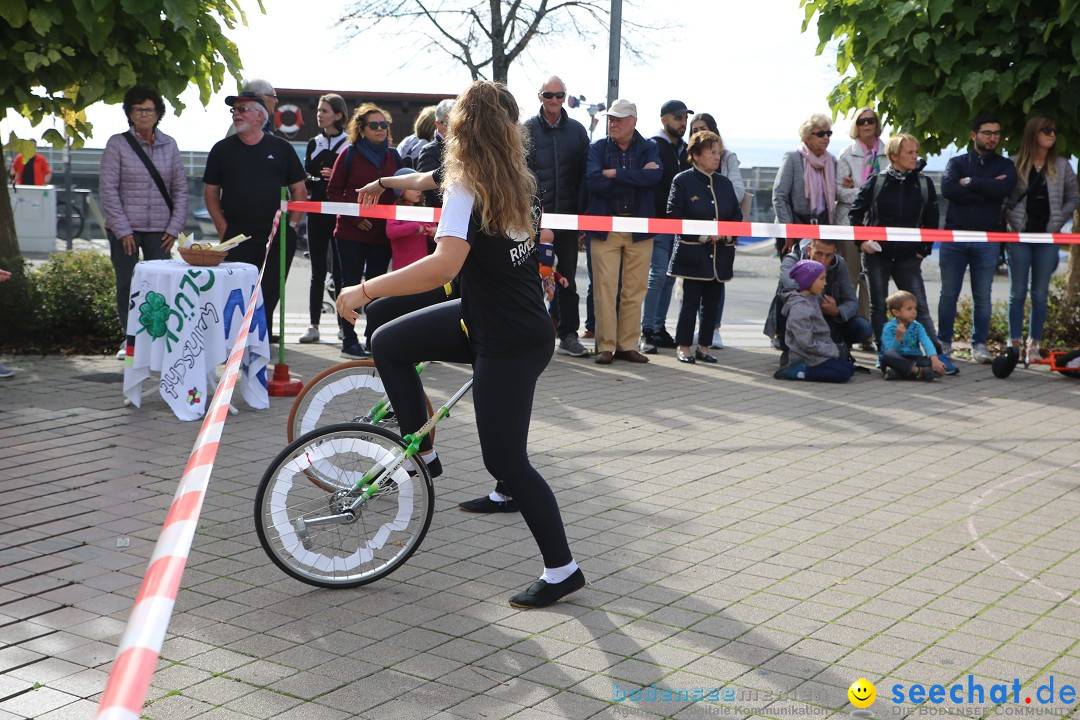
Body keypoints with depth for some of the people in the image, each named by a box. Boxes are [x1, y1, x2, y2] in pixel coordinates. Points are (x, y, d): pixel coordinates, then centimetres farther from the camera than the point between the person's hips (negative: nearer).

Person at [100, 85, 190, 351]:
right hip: (125, 229, -1)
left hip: (159, 229, 2)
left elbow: (180, 189, 10)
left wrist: (174, 227, 1)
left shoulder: (169, 145, 8)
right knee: (126, 285, 4)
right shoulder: (117, 144, 0)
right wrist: (123, 230, -9)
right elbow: (108, 189, -3)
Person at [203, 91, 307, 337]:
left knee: (270, 292, 0)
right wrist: (223, 229, 0)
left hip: (278, 236, 0)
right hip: (237, 235, 0)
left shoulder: (281, 148, 9)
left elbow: (299, 190, 11)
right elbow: (210, 192, 10)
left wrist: (292, 225, 1)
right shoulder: (222, 149, 10)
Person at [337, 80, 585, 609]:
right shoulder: (519, 184, 4)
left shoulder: (465, 188, -20)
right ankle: (421, 452, 22)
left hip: (508, 345, -8)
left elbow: (445, 264, -34)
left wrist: (366, 290, -29)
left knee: (505, 461, 0)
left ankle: (562, 570, 11)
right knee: (389, 344, 10)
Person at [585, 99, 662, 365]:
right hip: (605, 227, -1)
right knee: (605, 288, -5)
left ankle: (627, 345, 11)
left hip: (640, 228, 1)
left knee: (635, 290, 3)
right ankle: (605, 345, 1)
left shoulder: (649, 148, 8)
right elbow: (594, 181, -12)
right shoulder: (598, 148, 7)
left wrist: (616, 173, -13)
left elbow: (655, 176, -13)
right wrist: (636, 178, -10)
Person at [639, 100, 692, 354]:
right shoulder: (653, 146, -4)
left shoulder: (685, 149, 17)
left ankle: (659, 328, 14)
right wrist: (671, 211, -14)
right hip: (658, 221, -6)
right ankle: (647, 332, -7)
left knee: (669, 276, 8)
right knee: (658, 274, -11)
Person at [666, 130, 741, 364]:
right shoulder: (682, 181, -2)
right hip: (693, 254, -5)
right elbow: (674, 214, -9)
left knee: (712, 302, 7)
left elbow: (737, 215, 15)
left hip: (720, 255, 5)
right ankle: (683, 347, 5)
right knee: (691, 301, -4)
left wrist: (725, 232, -6)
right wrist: (700, 235, -16)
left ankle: (704, 346, 16)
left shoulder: (724, 183, 13)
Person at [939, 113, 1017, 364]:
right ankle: (944, 342, 12)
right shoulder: (957, 162, 9)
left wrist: (970, 182, -9)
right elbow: (948, 189, -12)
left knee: (982, 296, 3)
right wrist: (987, 190, -12)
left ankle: (979, 344, 11)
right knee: (949, 294, 3)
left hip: (987, 239, 0)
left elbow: (1005, 188, -12)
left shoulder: (1005, 165, 11)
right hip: (954, 236, 0)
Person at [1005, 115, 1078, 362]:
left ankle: (1034, 344, 10)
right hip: (1020, 236, -2)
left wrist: (1057, 222, 2)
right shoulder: (1015, 164, -2)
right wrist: (1011, 222, -7)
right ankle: (1014, 343, 9)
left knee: (1040, 294, 5)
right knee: (1018, 293, 4)